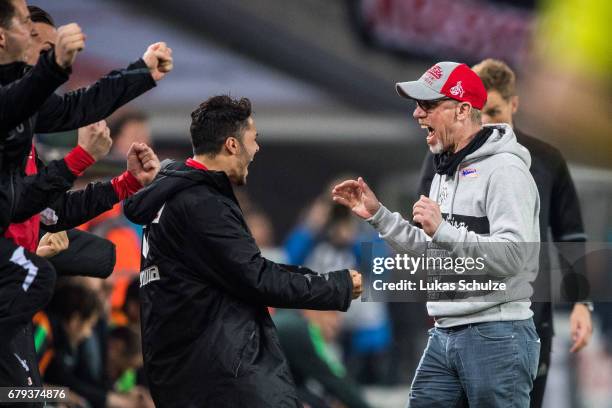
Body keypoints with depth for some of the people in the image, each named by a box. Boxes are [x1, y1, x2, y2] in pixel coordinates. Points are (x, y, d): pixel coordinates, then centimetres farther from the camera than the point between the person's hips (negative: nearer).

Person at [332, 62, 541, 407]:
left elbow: (513, 257, -22)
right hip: (444, 336, 9)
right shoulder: (446, 172, 16)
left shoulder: (504, 171, -13)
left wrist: (443, 230, -26)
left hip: (496, 337, -9)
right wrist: (377, 215, 17)